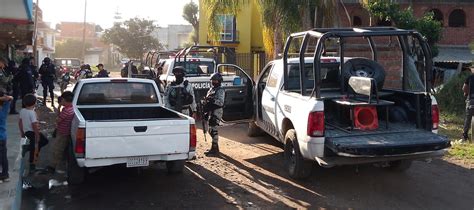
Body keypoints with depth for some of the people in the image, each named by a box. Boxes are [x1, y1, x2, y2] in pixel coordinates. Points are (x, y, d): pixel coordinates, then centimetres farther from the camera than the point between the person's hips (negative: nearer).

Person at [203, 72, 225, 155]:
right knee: (211, 130, 14)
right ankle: (215, 147, 26)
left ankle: (214, 148, -7)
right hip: (211, 111, 9)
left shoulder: (220, 90, -9)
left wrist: (213, 100, -32)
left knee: (213, 130, -11)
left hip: (216, 112, -9)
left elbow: (221, 102, -20)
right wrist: (205, 113, 22)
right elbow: (207, 101, 24)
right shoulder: (211, 89, 19)